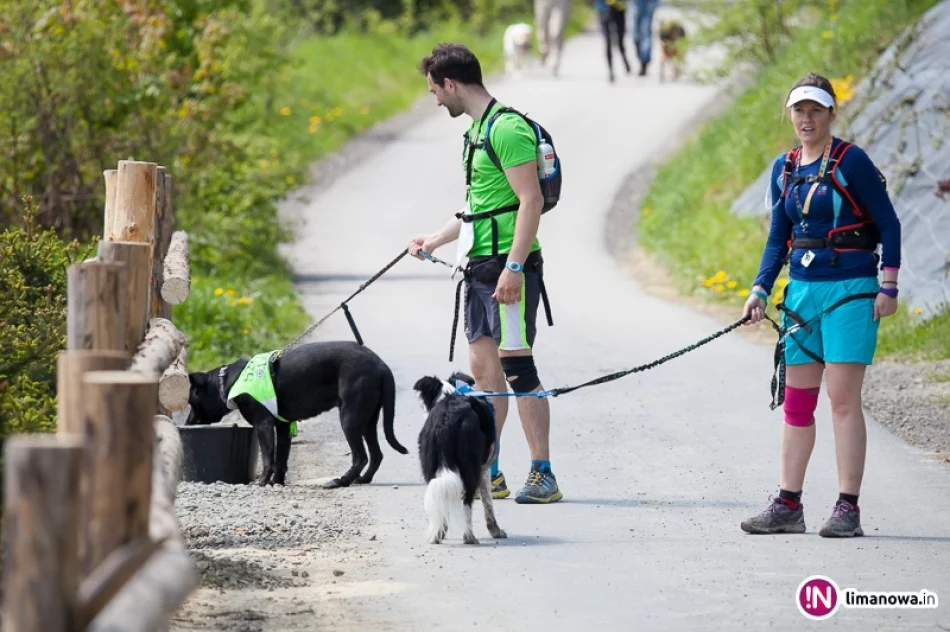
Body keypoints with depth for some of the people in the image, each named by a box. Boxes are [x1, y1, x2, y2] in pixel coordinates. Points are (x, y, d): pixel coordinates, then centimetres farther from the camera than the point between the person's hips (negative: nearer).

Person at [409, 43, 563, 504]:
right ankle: (488, 474, 13)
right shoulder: (476, 129, 17)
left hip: (509, 264, -10)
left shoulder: (507, 129, -14)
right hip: (480, 263, 10)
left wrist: (514, 266, -24)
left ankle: (543, 474, -7)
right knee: (483, 367, 9)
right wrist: (436, 240, 31)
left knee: (517, 366, -9)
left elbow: (531, 200, -20)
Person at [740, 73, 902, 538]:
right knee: (797, 401, 6)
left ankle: (848, 508, -7)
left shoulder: (851, 161, -7)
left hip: (851, 290, -6)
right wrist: (760, 290, 4)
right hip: (802, 290, 6)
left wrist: (888, 286, -10)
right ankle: (788, 505, 11)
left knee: (843, 398, -9)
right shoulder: (784, 169, 10)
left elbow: (888, 225, -4)